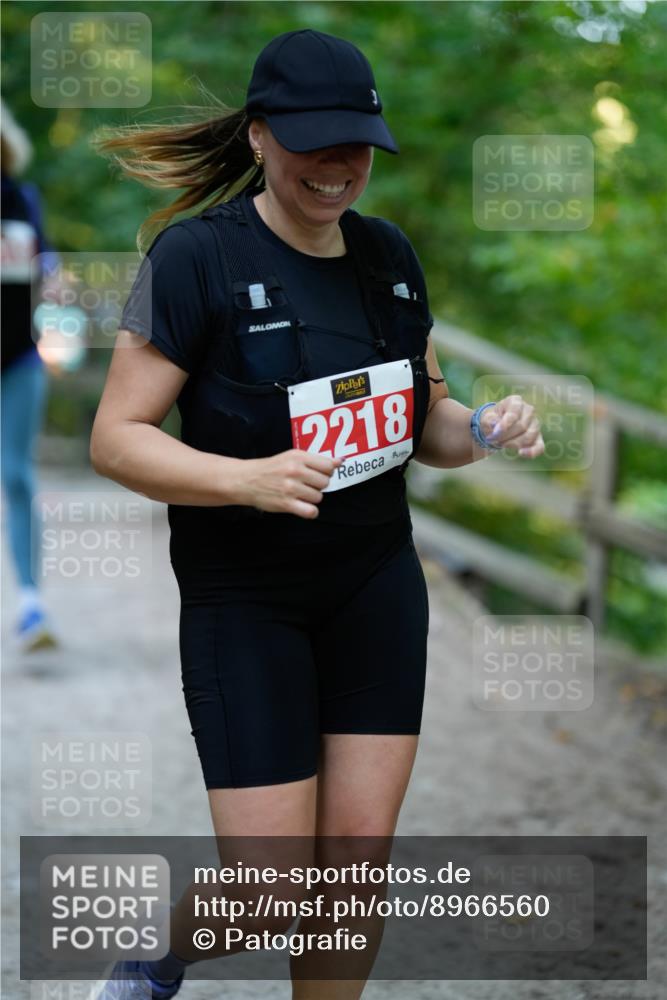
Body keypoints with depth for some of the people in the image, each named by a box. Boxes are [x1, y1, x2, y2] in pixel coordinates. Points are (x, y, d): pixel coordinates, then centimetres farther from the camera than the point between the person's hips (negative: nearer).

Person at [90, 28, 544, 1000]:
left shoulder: (389, 254, 3)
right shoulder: (197, 255, -15)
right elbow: (116, 438, -16)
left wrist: (483, 429, -10)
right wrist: (251, 480, -32)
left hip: (378, 589, 5)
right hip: (245, 600, -5)